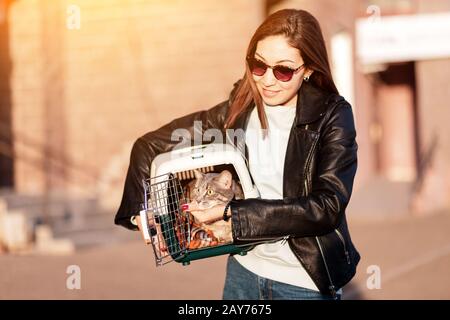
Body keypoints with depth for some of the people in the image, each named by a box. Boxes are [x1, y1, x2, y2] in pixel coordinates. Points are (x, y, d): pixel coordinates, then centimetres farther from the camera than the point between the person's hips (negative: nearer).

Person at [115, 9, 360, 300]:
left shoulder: (332, 115, -13)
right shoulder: (238, 111, -4)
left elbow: (326, 207, -21)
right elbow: (150, 145, 4)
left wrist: (230, 211, -22)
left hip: (307, 283, -3)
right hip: (243, 269, 4)